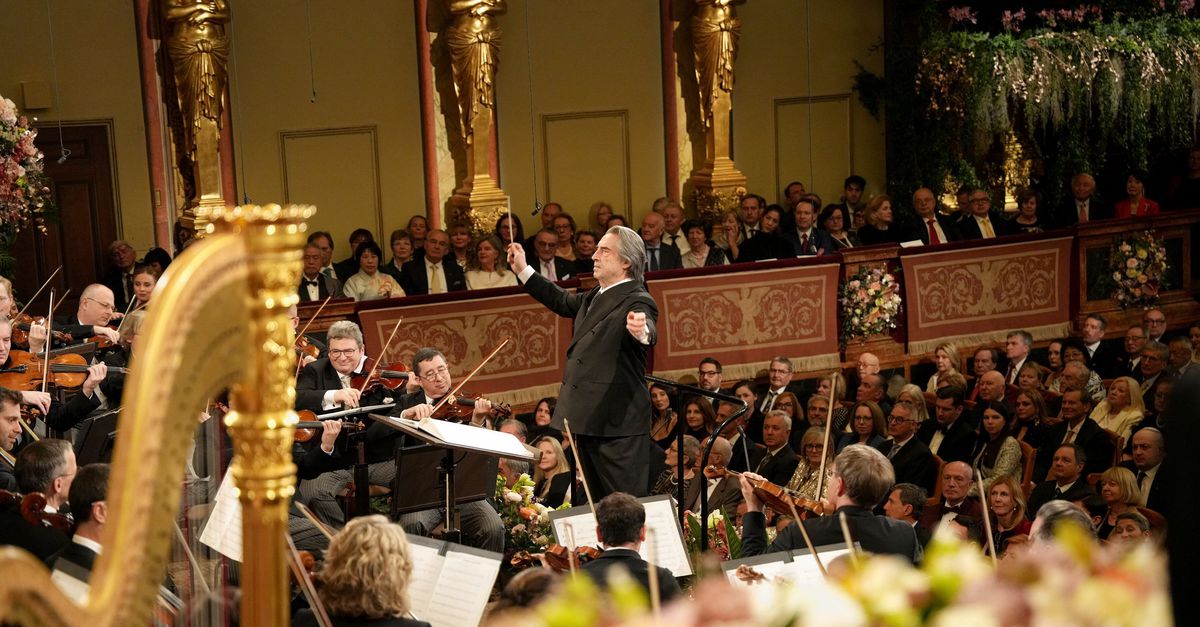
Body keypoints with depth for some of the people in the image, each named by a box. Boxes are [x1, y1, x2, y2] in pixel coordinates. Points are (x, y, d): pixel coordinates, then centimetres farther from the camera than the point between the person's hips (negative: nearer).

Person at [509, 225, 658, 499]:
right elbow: (564, 302, 33)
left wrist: (641, 330, -58)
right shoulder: (597, 296, 15)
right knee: (597, 502, 16)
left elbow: (650, 333, -33)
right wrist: (523, 271, 32)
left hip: (617, 425, -10)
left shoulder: (637, 302, -13)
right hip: (588, 420, 10)